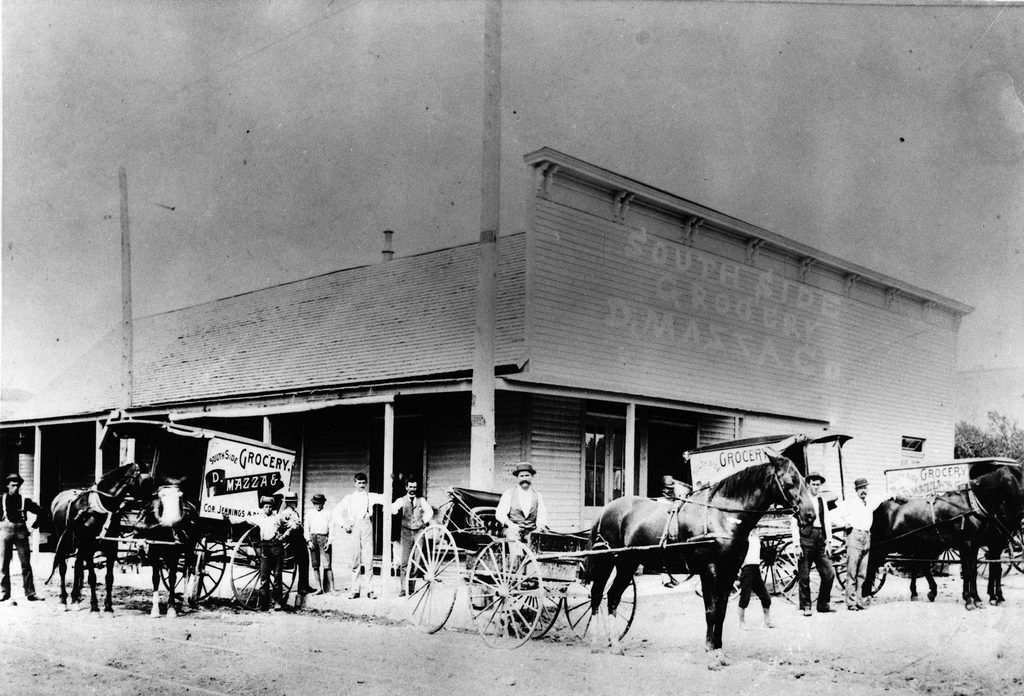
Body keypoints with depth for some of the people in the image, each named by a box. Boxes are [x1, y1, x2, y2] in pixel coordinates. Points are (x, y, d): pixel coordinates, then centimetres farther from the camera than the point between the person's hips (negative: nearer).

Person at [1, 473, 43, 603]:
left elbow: (38, 512, 15)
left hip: (21, 532, 0)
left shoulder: (25, 500, 5)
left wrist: (35, 524, 7)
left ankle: (30, 592, 4)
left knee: (26, 564, 1)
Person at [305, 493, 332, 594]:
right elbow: (306, 529, 9)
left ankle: (331, 588, -6)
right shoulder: (309, 514, 12)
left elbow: (331, 529, 4)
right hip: (313, 538, 2)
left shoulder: (327, 514, 7)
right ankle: (319, 588, 5)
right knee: (315, 565, 1)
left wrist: (329, 542, -6)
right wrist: (309, 541, -4)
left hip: (324, 539, -2)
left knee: (327, 565, -8)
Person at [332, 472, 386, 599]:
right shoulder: (349, 498, 15)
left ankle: (369, 589, -3)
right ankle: (355, 590, 4)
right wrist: (343, 524, 3)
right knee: (355, 560, 0)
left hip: (367, 526, -1)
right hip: (354, 527, 1)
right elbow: (337, 511, 14)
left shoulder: (371, 496, 14)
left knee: (368, 559, -5)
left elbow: (384, 499, 1)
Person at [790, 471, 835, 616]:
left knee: (829, 574, 1)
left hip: (820, 540, 5)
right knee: (804, 576, 2)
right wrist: (796, 544, -10)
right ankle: (805, 606, 12)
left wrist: (827, 541, 10)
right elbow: (795, 523, -5)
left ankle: (823, 604, 14)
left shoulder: (822, 502, 14)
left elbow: (827, 522, 17)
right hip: (806, 537, -5)